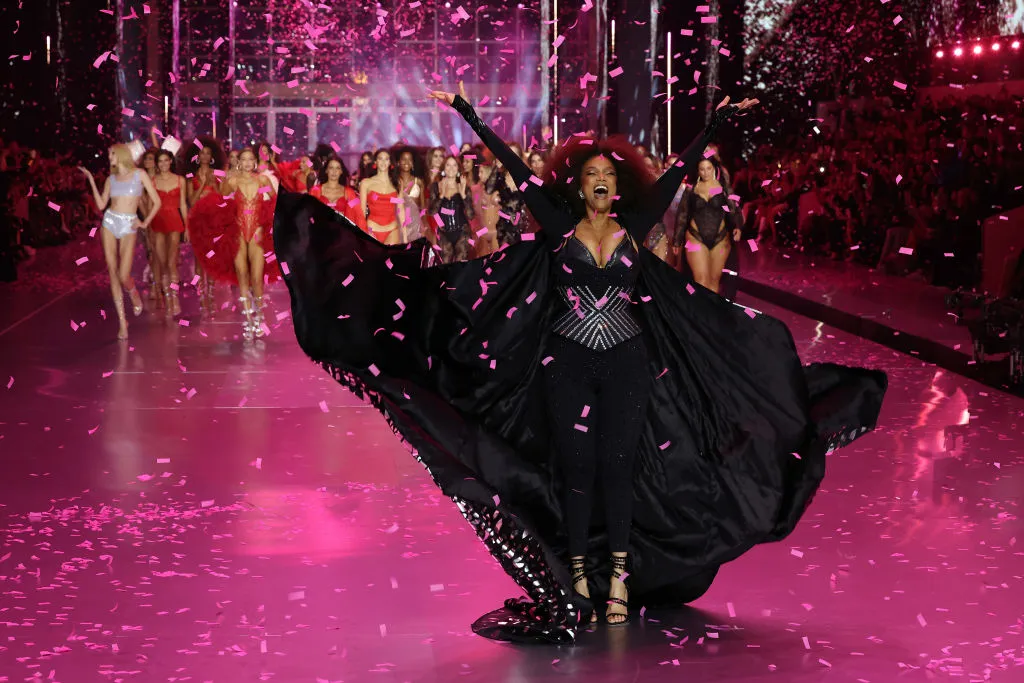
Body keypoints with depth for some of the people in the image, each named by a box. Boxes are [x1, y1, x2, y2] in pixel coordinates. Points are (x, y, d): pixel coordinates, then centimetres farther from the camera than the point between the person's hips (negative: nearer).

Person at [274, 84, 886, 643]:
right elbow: (515, 166, -1)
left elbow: (677, 172, 4)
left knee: (619, 466, 2)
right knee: (575, 466, 2)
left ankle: (619, 576, 9)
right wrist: (465, 110, -1)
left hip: (627, 364, 1)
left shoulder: (635, 228, 3)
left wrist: (720, 121, 6)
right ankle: (577, 576, 11)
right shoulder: (559, 226, 1)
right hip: (567, 364, -1)